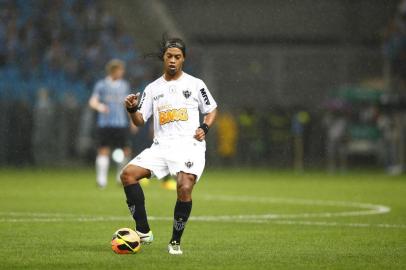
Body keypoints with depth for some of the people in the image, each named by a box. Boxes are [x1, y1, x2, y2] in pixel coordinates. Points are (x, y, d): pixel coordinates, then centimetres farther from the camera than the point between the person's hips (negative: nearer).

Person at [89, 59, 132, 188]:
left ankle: (121, 176, 20)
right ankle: (101, 179, -5)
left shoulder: (124, 85, 13)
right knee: (104, 151, -8)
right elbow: (92, 101, -5)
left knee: (125, 151, 0)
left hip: (121, 123, 3)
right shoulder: (101, 84, 1)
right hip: (105, 123, -3)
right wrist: (99, 106, -27)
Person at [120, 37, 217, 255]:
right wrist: (132, 109, -8)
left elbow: (211, 110, 17)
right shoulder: (152, 88, 15)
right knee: (128, 174, -17)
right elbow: (139, 121, 12)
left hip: (189, 145, -3)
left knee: (185, 188, -26)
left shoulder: (195, 84, 9)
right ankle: (143, 232, -14)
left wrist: (204, 128, -2)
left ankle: (175, 242, -8)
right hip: (161, 146, 3)